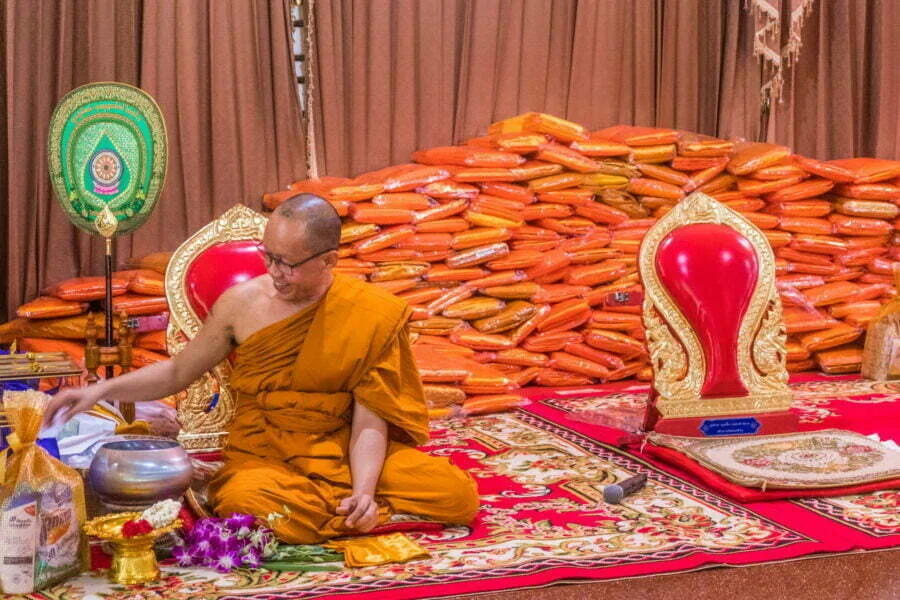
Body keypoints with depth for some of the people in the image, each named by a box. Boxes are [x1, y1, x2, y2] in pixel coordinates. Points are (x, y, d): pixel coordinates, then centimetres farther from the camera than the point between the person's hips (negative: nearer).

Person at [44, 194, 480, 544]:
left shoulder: (369, 315, -8)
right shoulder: (244, 303, -4)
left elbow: (369, 423, -9)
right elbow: (178, 372, 9)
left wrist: (364, 490, -26)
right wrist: (102, 390, -4)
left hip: (344, 455, -1)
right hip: (263, 458, 1)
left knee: (457, 493, -22)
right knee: (249, 502, -37)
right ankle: (343, 509, -11)